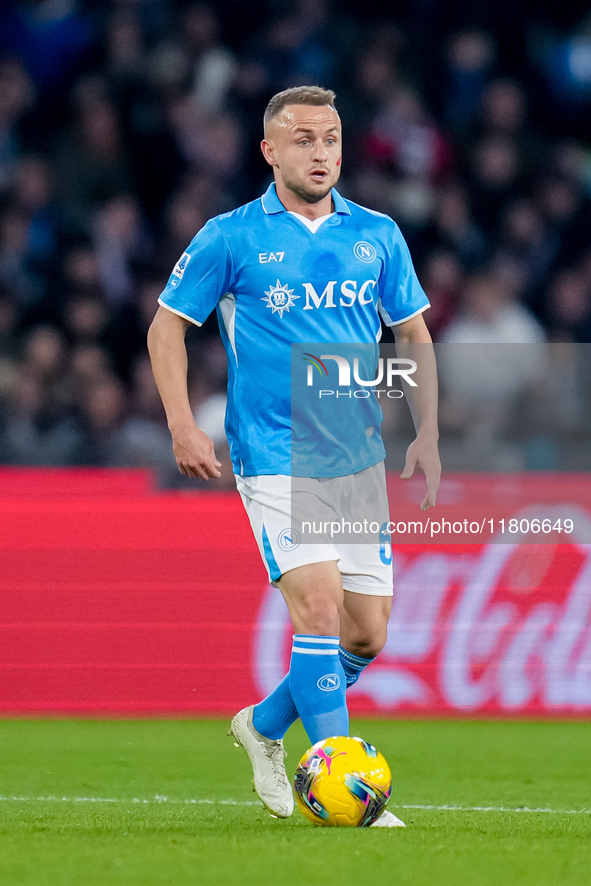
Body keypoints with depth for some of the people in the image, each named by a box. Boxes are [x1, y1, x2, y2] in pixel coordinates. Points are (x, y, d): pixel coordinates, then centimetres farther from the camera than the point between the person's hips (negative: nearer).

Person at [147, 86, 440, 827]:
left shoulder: (376, 235, 7)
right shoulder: (231, 237, -3)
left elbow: (413, 333, 17)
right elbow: (166, 324, 5)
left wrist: (427, 435, 7)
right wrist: (182, 425, -6)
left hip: (358, 458, 5)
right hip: (274, 457, -5)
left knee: (368, 633, 4)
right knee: (318, 605, -19)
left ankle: (264, 726, 28)